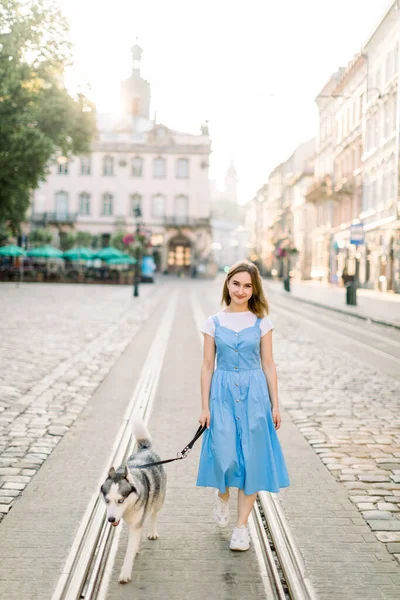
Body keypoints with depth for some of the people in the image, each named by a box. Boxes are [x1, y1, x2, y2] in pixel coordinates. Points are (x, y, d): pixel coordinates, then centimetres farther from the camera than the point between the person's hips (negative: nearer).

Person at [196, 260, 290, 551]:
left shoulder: (261, 323, 2)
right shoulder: (214, 323, 2)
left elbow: (268, 365, 4)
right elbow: (208, 366, 4)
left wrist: (275, 405, 2)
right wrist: (205, 406, 1)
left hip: (254, 393, 0)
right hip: (223, 393, 0)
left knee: (251, 459, 1)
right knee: (224, 457, -5)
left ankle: (242, 526, 14)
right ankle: (222, 496, 31)